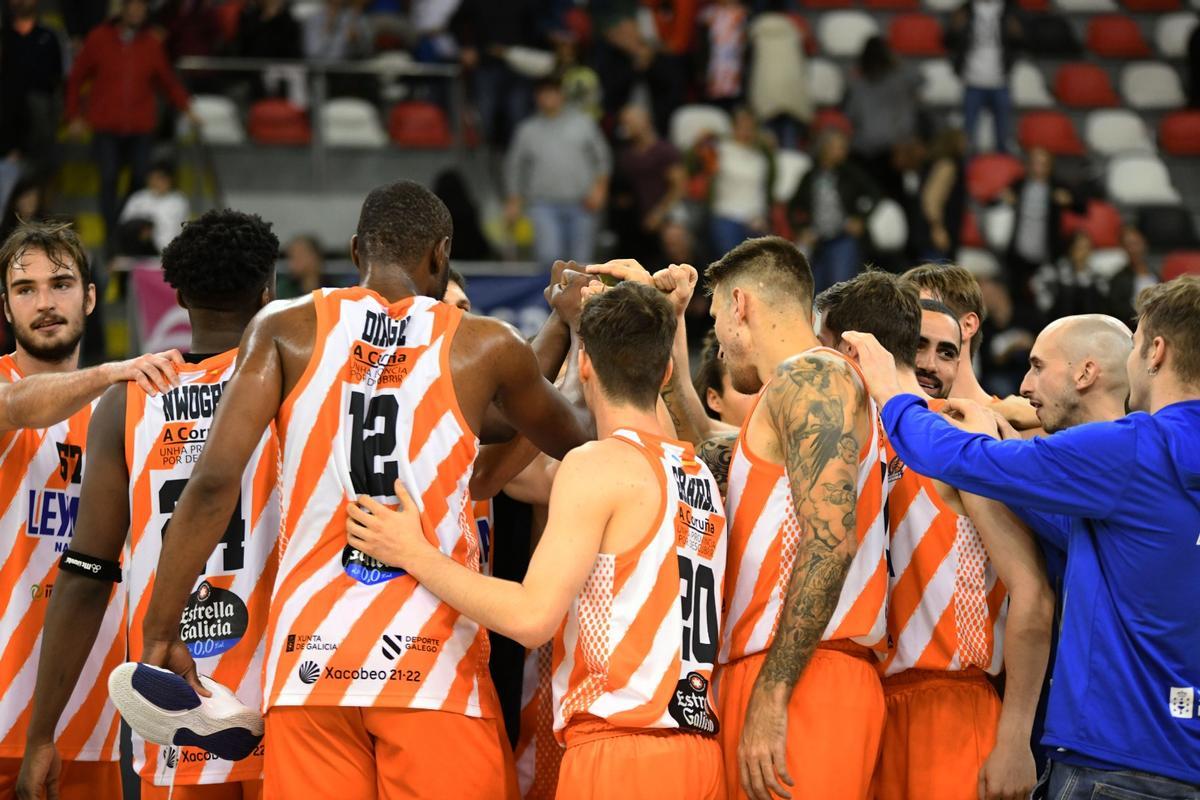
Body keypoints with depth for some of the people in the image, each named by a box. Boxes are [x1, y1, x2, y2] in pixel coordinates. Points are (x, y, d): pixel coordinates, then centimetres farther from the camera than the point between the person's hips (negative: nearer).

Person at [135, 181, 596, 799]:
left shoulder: (287, 330, 5)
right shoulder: (484, 347, 5)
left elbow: (214, 482, -5)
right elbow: (575, 442, 25)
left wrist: (160, 632, -1)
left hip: (310, 653, 1)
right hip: (434, 658, -1)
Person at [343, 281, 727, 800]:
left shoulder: (599, 464, -7)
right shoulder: (702, 475, 14)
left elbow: (532, 617, -14)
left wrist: (415, 554, -5)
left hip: (620, 750, -8)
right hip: (700, 749, 8)